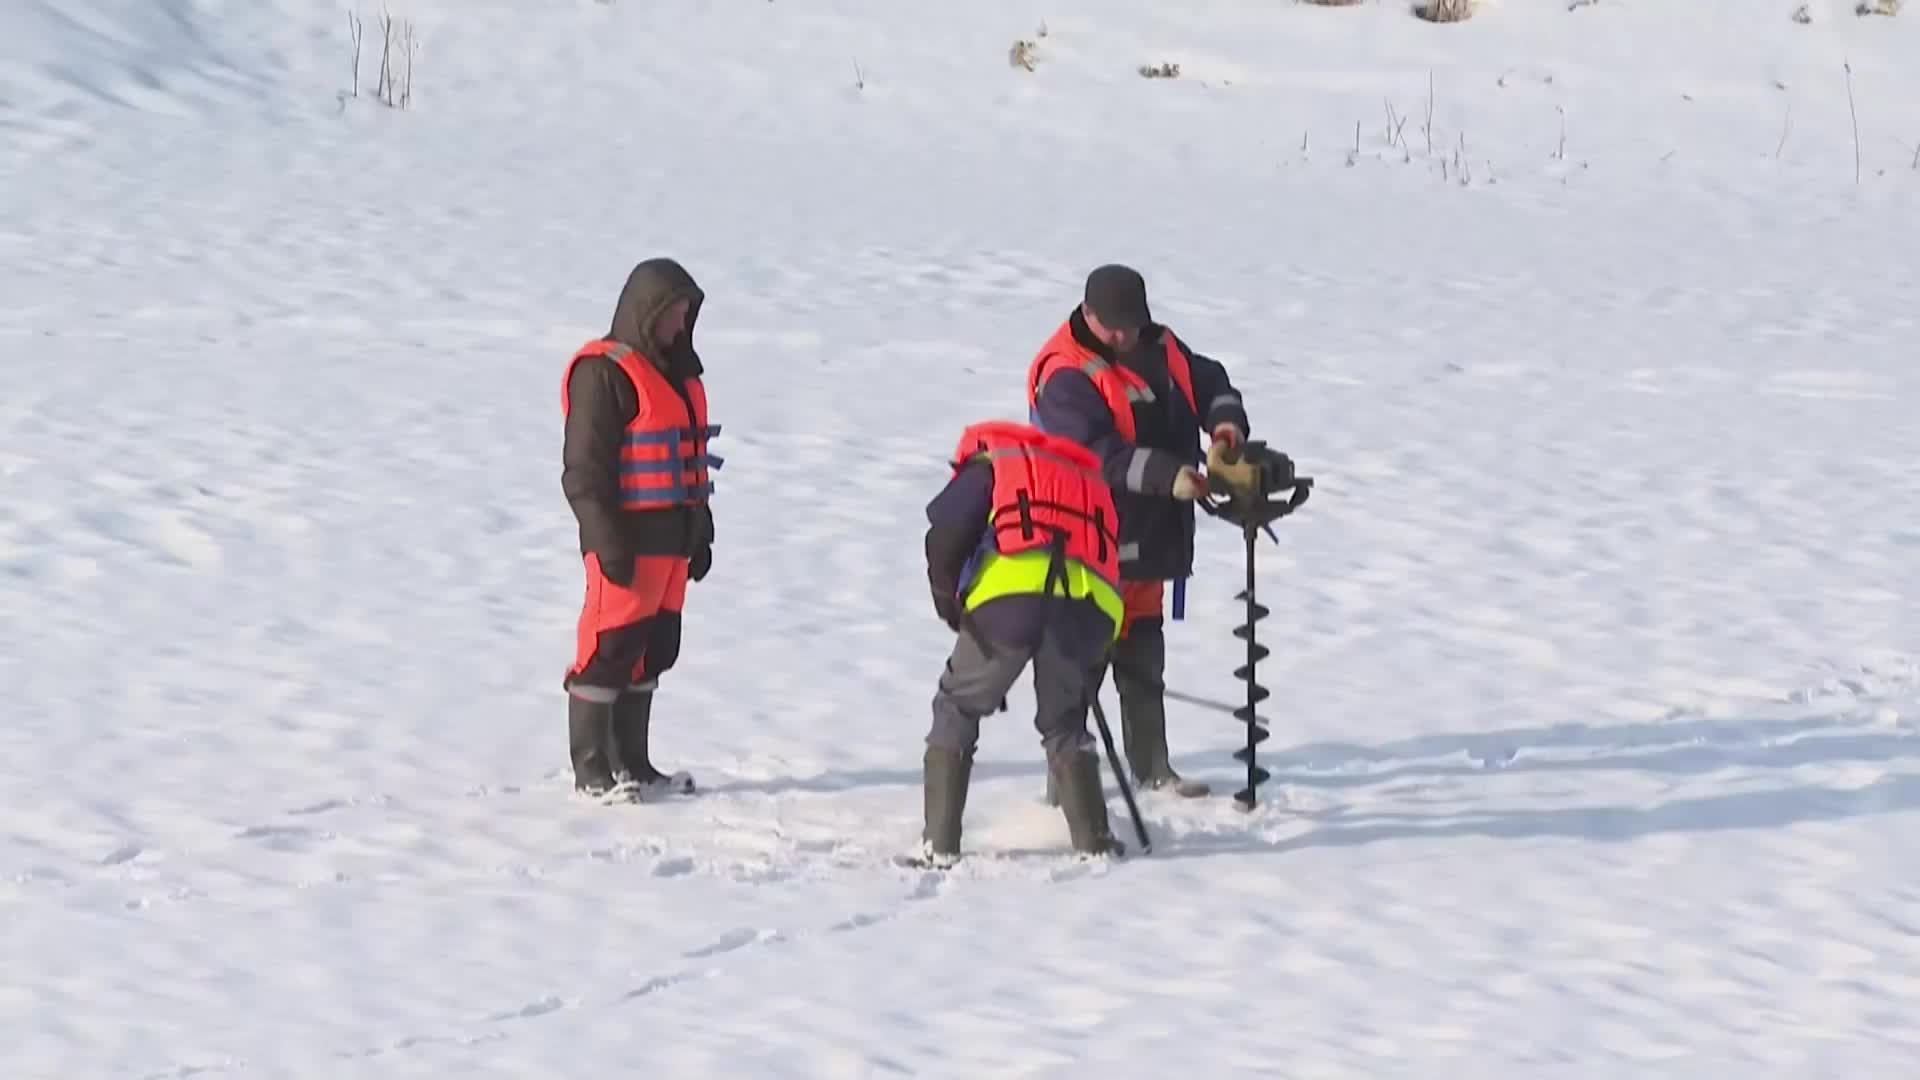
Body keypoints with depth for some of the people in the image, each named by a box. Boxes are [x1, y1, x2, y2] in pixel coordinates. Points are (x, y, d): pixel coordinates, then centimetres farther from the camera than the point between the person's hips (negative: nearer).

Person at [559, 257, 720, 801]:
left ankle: (631, 762, 19)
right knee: (609, 649, -6)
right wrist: (607, 540, -20)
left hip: (672, 537, 9)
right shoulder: (604, 372, -12)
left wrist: (700, 533, 21)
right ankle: (591, 768, 0)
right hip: (628, 540, -9)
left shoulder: (677, 371, 17)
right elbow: (585, 467, -16)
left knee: (653, 650, 12)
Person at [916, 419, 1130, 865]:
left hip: (1009, 597, -3)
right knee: (1064, 723, 24)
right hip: (1091, 606, 3)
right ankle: (1093, 840, 11)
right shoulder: (1090, 477, 38)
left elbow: (945, 535, 6)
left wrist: (950, 606, 21)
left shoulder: (989, 465, 24)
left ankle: (940, 843, 10)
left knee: (957, 710, 16)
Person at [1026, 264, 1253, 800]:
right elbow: (1097, 454, -30)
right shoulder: (1066, 376, -19)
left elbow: (1208, 380, 17)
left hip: (1151, 538, 8)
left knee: (1143, 654, 17)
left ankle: (1152, 767, 27)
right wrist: (1168, 476, -38)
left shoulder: (1161, 348, 7)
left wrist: (1224, 418, -6)